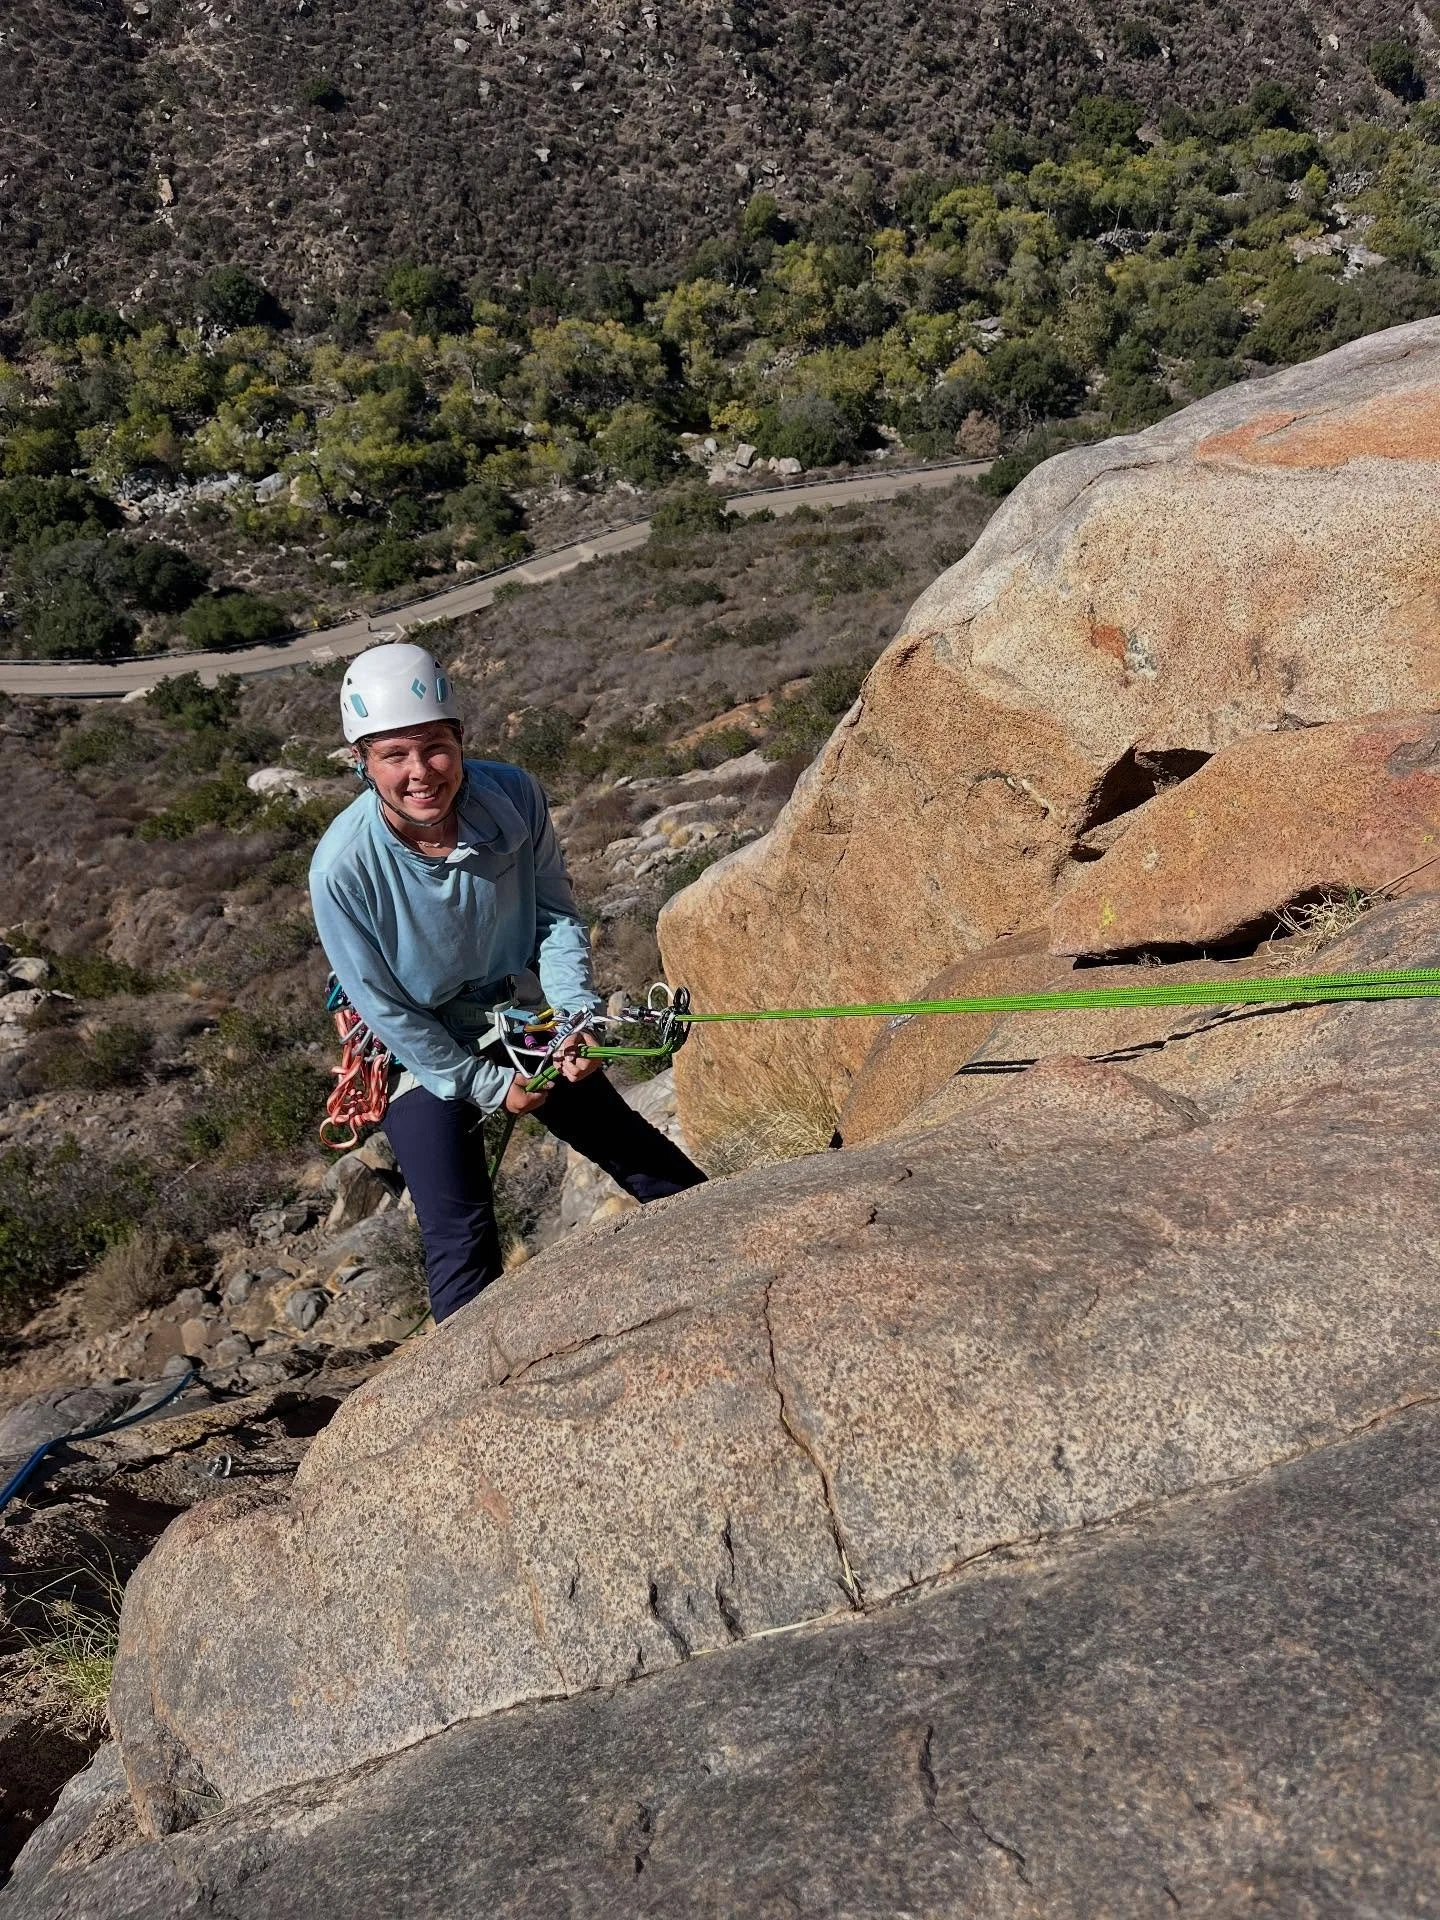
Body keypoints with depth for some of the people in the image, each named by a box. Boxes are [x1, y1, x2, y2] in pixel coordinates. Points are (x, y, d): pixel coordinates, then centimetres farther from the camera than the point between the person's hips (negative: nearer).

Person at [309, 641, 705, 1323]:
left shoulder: (514, 796, -23)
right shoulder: (342, 868, -30)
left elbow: (556, 914, -7)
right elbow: (384, 1008, -18)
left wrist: (579, 1016, -20)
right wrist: (488, 1085, -12)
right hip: (421, 1049, -3)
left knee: (639, 1152, 16)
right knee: (460, 1239, -6)